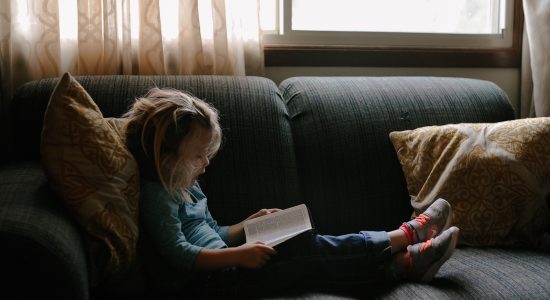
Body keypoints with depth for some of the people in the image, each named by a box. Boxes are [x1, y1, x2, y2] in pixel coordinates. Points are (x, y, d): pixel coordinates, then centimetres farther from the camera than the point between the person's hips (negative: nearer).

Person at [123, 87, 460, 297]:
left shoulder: (187, 187, 18)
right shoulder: (157, 195, -12)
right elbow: (180, 254, -22)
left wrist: (250, 224, 11)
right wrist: (238, 255, -27)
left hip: (220, 265, 9)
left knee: (310, 246, -7)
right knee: (310, 255, -15)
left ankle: (406, 261, -12)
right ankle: (405, 237, -8)